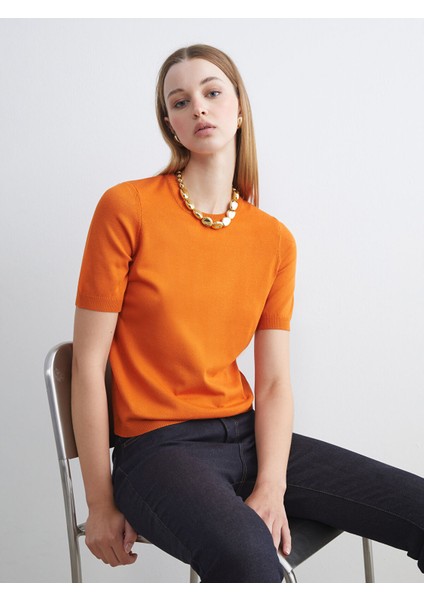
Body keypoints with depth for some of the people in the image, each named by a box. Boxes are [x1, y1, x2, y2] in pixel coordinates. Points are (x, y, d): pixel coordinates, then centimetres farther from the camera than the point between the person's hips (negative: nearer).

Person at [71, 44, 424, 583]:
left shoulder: (275, 240, 6)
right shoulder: (127, 208, -6)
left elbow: (275, 381, 3)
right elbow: (89, 363, -7)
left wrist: (271, 487, -12)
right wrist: (101, 503, -5)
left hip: (247, 436, 5)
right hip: (159, 445, -4)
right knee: (248, 556, -36)